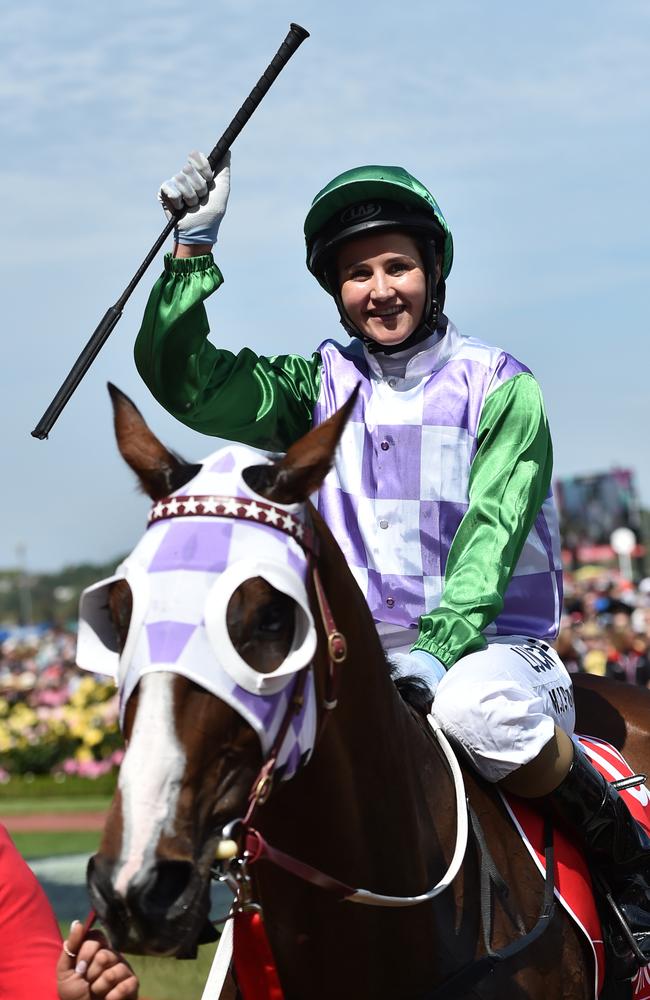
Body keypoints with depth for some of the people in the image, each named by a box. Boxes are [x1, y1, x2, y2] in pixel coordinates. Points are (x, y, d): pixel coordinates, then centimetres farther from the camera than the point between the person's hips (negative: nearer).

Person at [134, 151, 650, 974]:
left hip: (493, 648, -4)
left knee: (478, 707, -38)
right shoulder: (320, 387, 11)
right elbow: (183, 381, 3)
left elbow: (491, 535, -11)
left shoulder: (499, 388, 0)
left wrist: (440, 650, -26)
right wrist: (194, 247, -8)